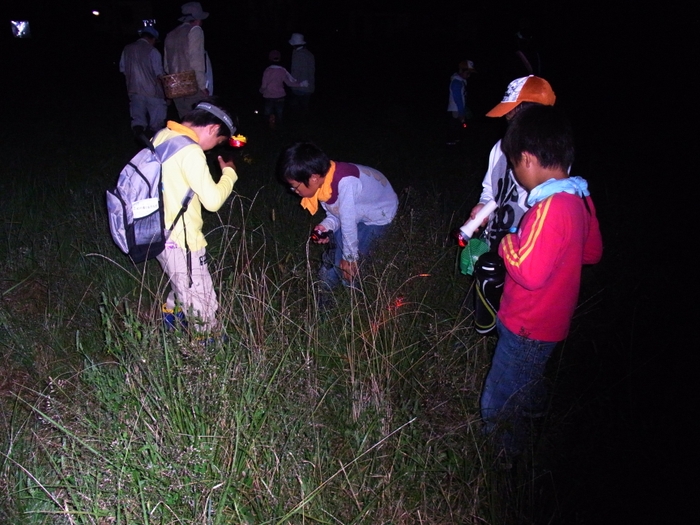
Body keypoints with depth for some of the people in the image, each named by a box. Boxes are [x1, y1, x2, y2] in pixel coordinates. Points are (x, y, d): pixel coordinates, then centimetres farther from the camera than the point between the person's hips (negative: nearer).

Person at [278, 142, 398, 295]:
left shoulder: (345, 183, -42)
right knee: (337, 248, 8)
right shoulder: (323, 180, -16)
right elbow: (336, 213, -2)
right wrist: (326, 225, -22)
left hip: (378, 213, -7)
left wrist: (350, 258, -21)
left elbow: (348, 223, -33)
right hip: (358, 210, 7)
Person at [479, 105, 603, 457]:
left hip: (527, 328, -9)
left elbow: (529, 272, -36)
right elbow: (592, 252, 11)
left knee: (497, 407, 10)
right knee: (528, 380, 34)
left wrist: (506, 238, -18)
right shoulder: (579, 198, -2)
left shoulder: (551, 207, -31)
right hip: (550, 321, 9)